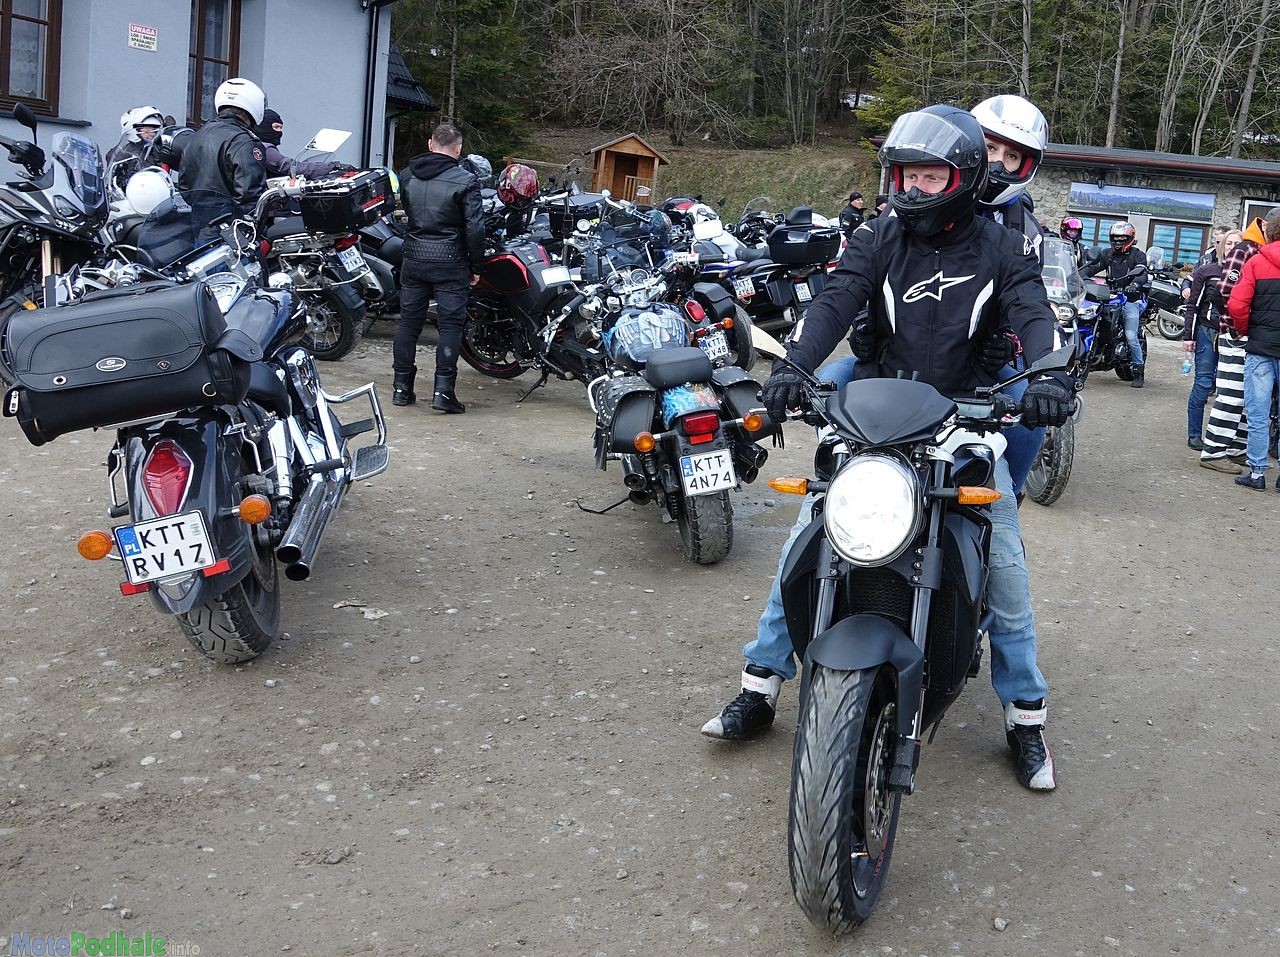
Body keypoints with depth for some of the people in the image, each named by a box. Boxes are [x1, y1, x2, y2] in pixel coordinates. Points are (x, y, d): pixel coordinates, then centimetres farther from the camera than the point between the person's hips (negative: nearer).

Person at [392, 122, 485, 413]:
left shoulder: (407, 176, 5)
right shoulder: (465, 181, -10)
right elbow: (474, 228, -11)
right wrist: (475, 265, -2)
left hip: (414, 258, 4)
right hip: (450, 262, -4)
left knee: (409, 321, 11)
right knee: (451, 324, 1)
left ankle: (402, 387, 15)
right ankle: (443, 389, -4)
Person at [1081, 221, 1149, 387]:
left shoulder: (1137, 254, 3)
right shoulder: (1107, 254, 18)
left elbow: (1142, 273, -12)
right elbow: (1092, 267, 11)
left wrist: (1135, 283, -34)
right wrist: (1081, 276, -12)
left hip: (1130, 299, -5)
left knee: (1131, 336, -13)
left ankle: (1139, 371, -2)